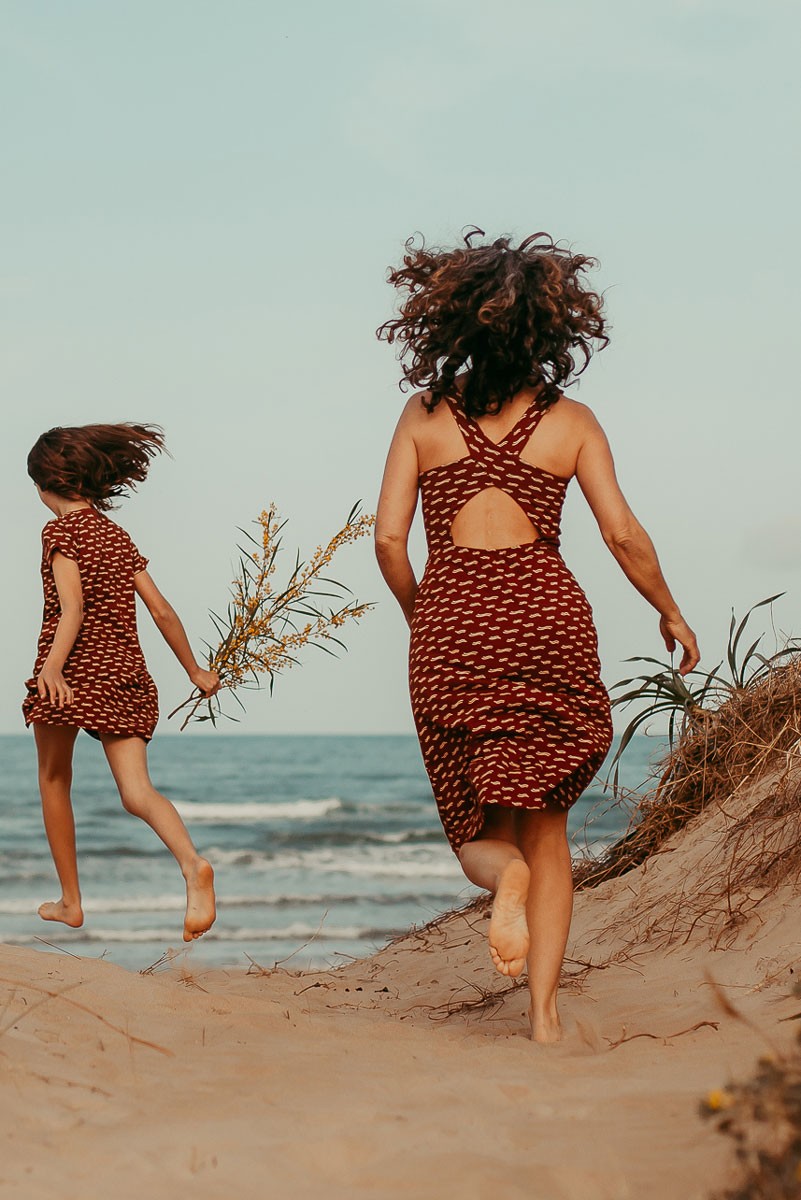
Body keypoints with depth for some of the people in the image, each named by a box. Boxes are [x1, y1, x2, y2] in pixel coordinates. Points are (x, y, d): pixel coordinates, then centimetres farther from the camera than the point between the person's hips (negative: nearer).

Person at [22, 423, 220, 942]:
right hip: (125, 674, 5)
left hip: (72, 669, -5)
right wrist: (195, 671, 23)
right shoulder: (118, 536, 15)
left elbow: (72, 606, -17)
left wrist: (52, 665, -29)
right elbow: (162, 610, 15)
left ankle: (70, 901, 20)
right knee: (137, 791, -4)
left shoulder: (60, 530, -3)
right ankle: (193, 863, -32)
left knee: (54, 780, 16)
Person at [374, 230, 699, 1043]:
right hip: (546, 609, 0)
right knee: (543, 823, 10)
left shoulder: (425, 414, 6)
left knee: (478, 828, 14)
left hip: (451, 618, 0)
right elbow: (622, 533, 2)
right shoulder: (570, 420, 5)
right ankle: (544, 1013, -1)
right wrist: (670, 612, 18)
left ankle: (504, 871, -23)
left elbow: (389, 537, 2)